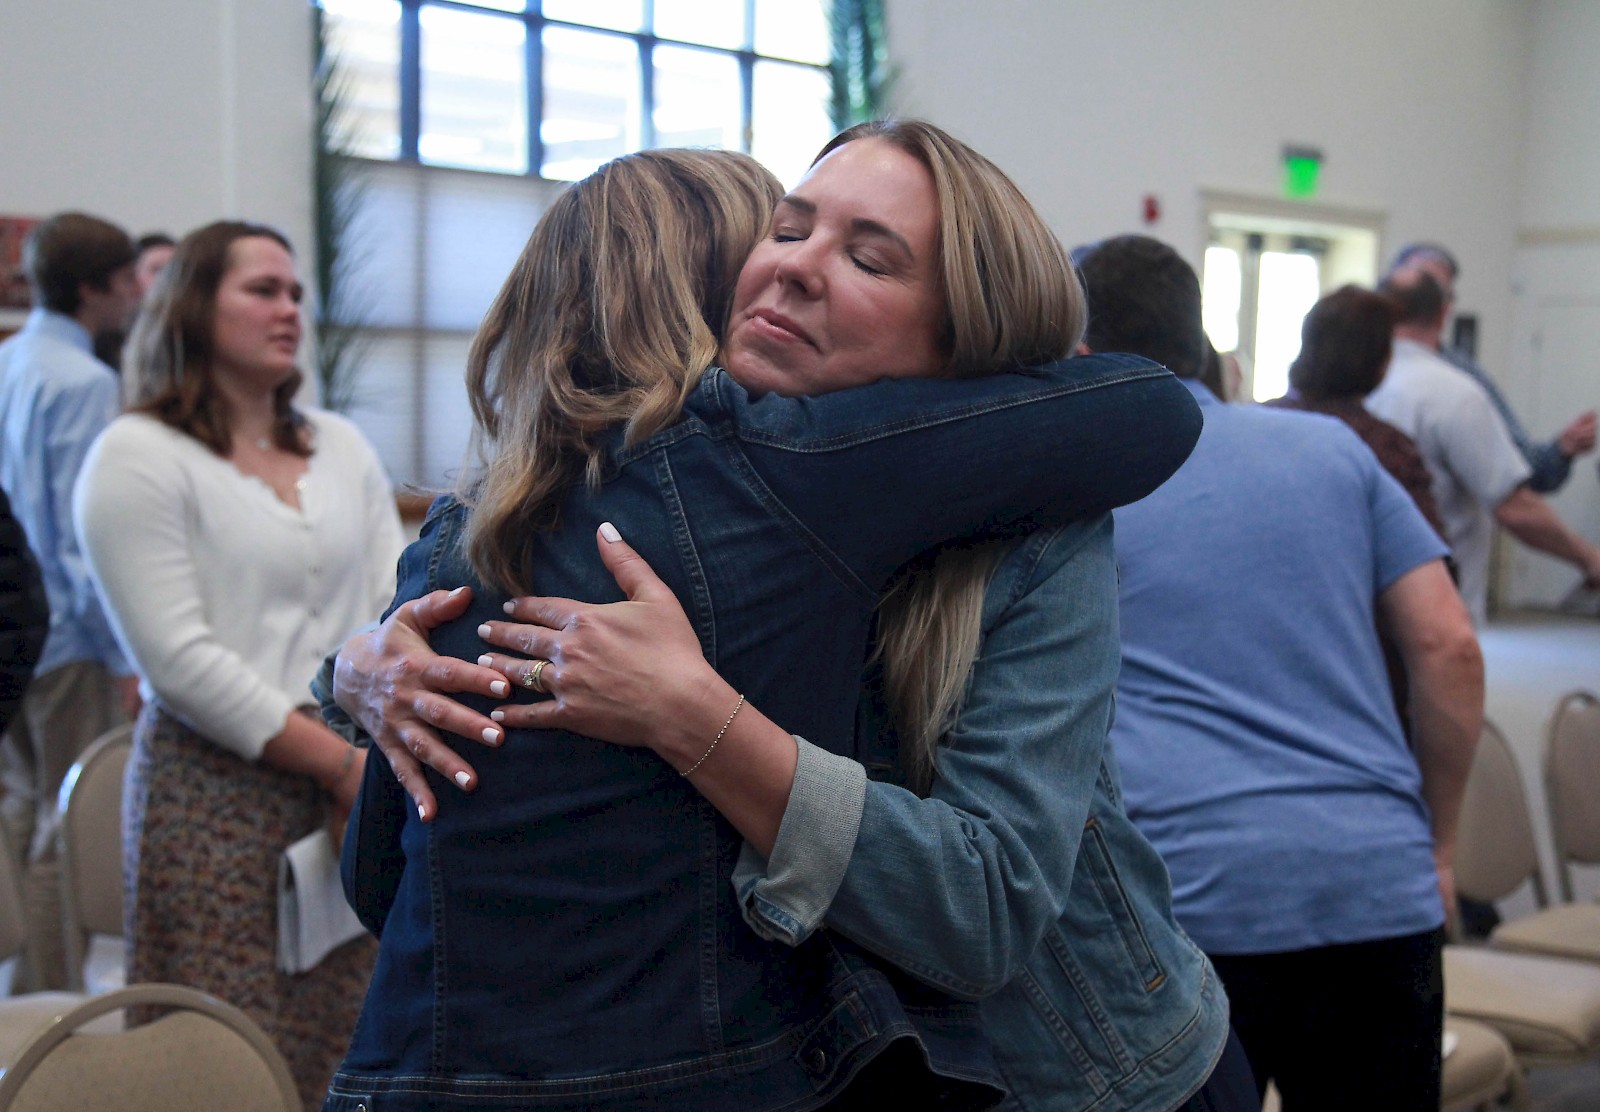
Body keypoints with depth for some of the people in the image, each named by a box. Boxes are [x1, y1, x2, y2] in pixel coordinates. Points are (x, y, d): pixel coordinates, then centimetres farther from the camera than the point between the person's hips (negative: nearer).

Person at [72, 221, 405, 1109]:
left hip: (356, 787, 5)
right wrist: (338, 761, -12)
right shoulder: (137, 456, -3)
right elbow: (179, 660, -10)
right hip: (218, 799, -5)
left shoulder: (341, 446, 16)